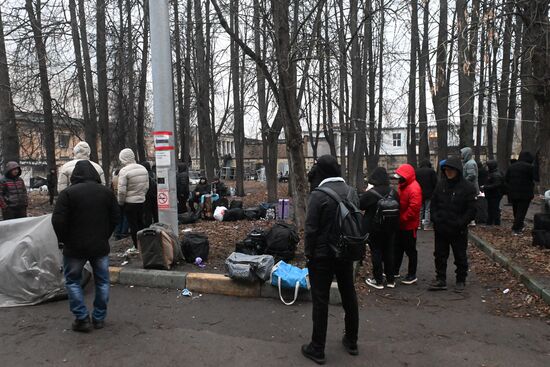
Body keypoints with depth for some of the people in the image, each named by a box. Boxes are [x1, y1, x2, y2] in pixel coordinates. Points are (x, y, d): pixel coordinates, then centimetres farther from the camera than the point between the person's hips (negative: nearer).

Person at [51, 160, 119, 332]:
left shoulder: (68, 193, -11)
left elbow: (58, 221, -14)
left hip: (75, 247, -3)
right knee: (102, 281, 14)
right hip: (100, 246, 3)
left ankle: (82, 318, 11)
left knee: (72, 281, 14)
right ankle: (99, 318, 20)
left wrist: (64, 240, 2)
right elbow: (115, 218, 5)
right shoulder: (106, 192, 1)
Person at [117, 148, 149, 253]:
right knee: (140, 222, 19)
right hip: (141, 201, 6)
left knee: (133, 225, 4)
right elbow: (147, 186, 9)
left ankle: (137, 247, 10)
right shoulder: (143, 168, 4)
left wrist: (120, 202, -3)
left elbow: (122, 190, -18)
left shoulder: (124, 171, -17)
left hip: (130, 202, -6)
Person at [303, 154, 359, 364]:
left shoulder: (318, 195, -17)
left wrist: (309, 253, -6)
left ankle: (317, 349, 14)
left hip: (322, 255, -6)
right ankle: (351, 341, 32)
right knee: (349, 296, 17)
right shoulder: (352, 192, 2)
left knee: (320, 300, 4)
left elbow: (311, 228, -17)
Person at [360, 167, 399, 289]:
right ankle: (390, 280, 23)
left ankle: (378, 280, 11)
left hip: (373, 228, -5)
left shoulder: (370, 193, -20)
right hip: (390, 228, 5)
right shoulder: (393, 192, -3)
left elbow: (360, 205, -8)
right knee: (389, 252, 14)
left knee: (376, 253, 5)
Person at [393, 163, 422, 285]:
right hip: (400, 224, 9)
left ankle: (412, 275, 15)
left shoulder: (414, 188, -20)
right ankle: (395, 271, 30)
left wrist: (402, 219, -20)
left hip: (409, 225, -9)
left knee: (410, 250, 3)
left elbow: (414, 208, -27)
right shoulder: (403, 186, 10)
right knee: (398, 248, 18)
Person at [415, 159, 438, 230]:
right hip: (429, 194, -3)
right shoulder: (432, 171, -8)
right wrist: (434, 192, 3)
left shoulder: (416, 171, 2)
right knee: (427, 209, 1)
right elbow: (435, 183, -8)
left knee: (420, 209, 13)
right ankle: (426, 225, 1)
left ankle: (419, 224, 17)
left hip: (419, 194, 3)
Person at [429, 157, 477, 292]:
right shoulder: (441, 184, 3)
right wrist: (435, 218, -2)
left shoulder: (468, 187, -11)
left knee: (460, 257, 11)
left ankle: (461, 281, 27)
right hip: (440, 229, 5)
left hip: (458, 231, -4)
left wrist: (460, 223, -17)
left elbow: (471, 210, -12)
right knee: (440, 255, 13)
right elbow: (433, 203, 11)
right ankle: (441, 280, 25)